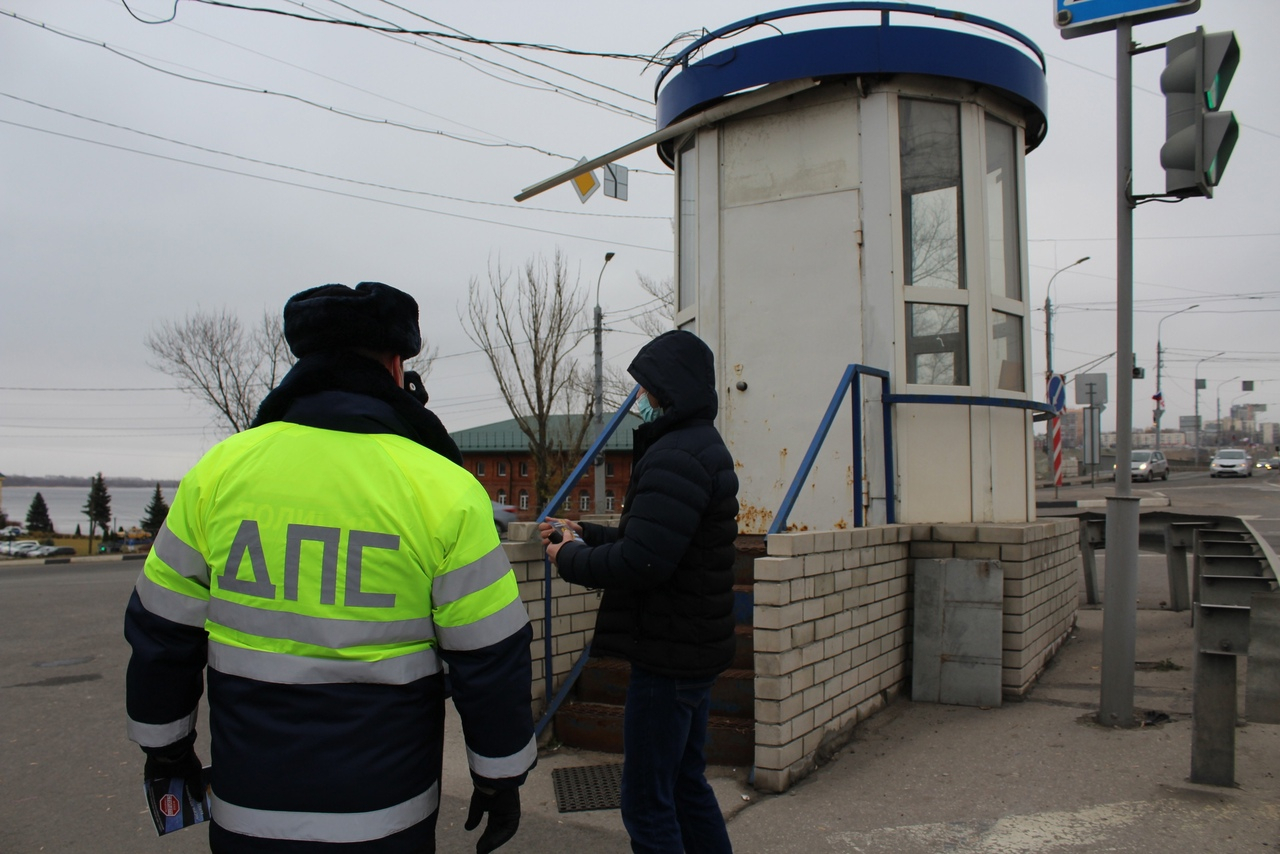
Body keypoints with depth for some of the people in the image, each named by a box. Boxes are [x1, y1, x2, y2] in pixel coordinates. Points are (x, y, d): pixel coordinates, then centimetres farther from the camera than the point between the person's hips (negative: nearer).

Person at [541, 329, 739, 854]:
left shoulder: (674, 456, -21)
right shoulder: (703, 448, 14)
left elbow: (641, 562, -28)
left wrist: (569, 559, -12)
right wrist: (585, 535, 12)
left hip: (668, 654, -11)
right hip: (694, 647, 11)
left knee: (646, 802, 0)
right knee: (686, 784, 22)